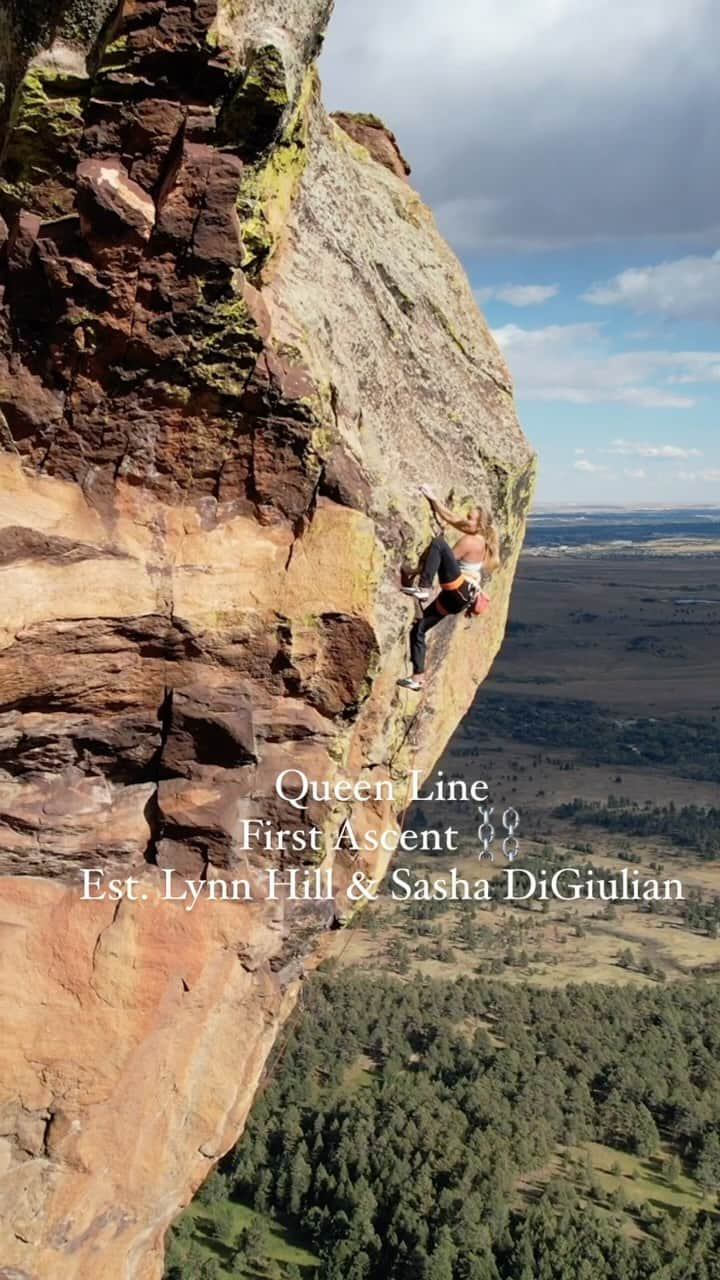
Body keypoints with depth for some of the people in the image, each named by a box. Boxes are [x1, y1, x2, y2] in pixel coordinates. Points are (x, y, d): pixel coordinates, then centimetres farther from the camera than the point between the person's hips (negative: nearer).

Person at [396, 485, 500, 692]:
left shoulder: (470, 541, -9)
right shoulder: (478, 539, 16)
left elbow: (447, 559, -10)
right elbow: (449, 518, 21)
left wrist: (415, 571, -3)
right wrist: (432, 498, 16)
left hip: (460, 591, -9)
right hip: (454, 598, 9)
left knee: (439, 543, -23)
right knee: (418, 630, 7)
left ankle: (423, 589, -28)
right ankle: (418, 678, 7)